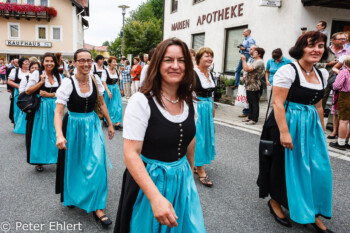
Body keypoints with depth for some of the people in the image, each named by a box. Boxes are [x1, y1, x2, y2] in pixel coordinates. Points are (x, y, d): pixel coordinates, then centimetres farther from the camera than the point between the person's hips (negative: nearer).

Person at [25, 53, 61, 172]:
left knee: (54, 134, 4)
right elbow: (28, 91, -5)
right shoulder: (37, 74, -2)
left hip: (54, 108, 3)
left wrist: (49, 94, -9)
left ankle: (56, 158, 16)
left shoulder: (58, 76, 9)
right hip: (40, 108, -3)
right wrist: (41, 82, -13)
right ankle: (39, 161, 15)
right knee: (40, 134, 2)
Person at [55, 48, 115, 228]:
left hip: (93, 125, 2)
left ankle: (98, 207, 6)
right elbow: (58, 112, -19)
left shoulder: (95, 81, -3)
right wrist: (59, 135, -33)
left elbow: (102, 104, 10)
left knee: (97, 163, -6)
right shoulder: (68, 83, -15)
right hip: (74, 126, -2)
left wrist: (110, 124, 12)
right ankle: (72, 196, 42)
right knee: (74, 163, 12)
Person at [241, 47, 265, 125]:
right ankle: (250, 117, 25)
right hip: (250, 85, 10)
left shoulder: (259, 62, -15)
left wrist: (244, 60, -14)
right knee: (250, 102, 16)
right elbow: (247, 69, 26)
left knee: (254, 103, -5)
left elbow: (247, 69, -24)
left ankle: (254, 119, 0)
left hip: (253, 86, -10)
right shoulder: (255, 61, 19)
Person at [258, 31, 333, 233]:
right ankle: (275, 202, 30)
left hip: (311, 127, 7)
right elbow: (278, 103, -18)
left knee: (319, 170, 6)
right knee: (284, 167, 6)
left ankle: (312, 214, 22)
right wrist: (284, 132, -24)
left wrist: (322, 132, 18)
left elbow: (318, 106, 17)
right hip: (288, 125, -7)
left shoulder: (321, 75, 10)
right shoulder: (288, 71, -13)